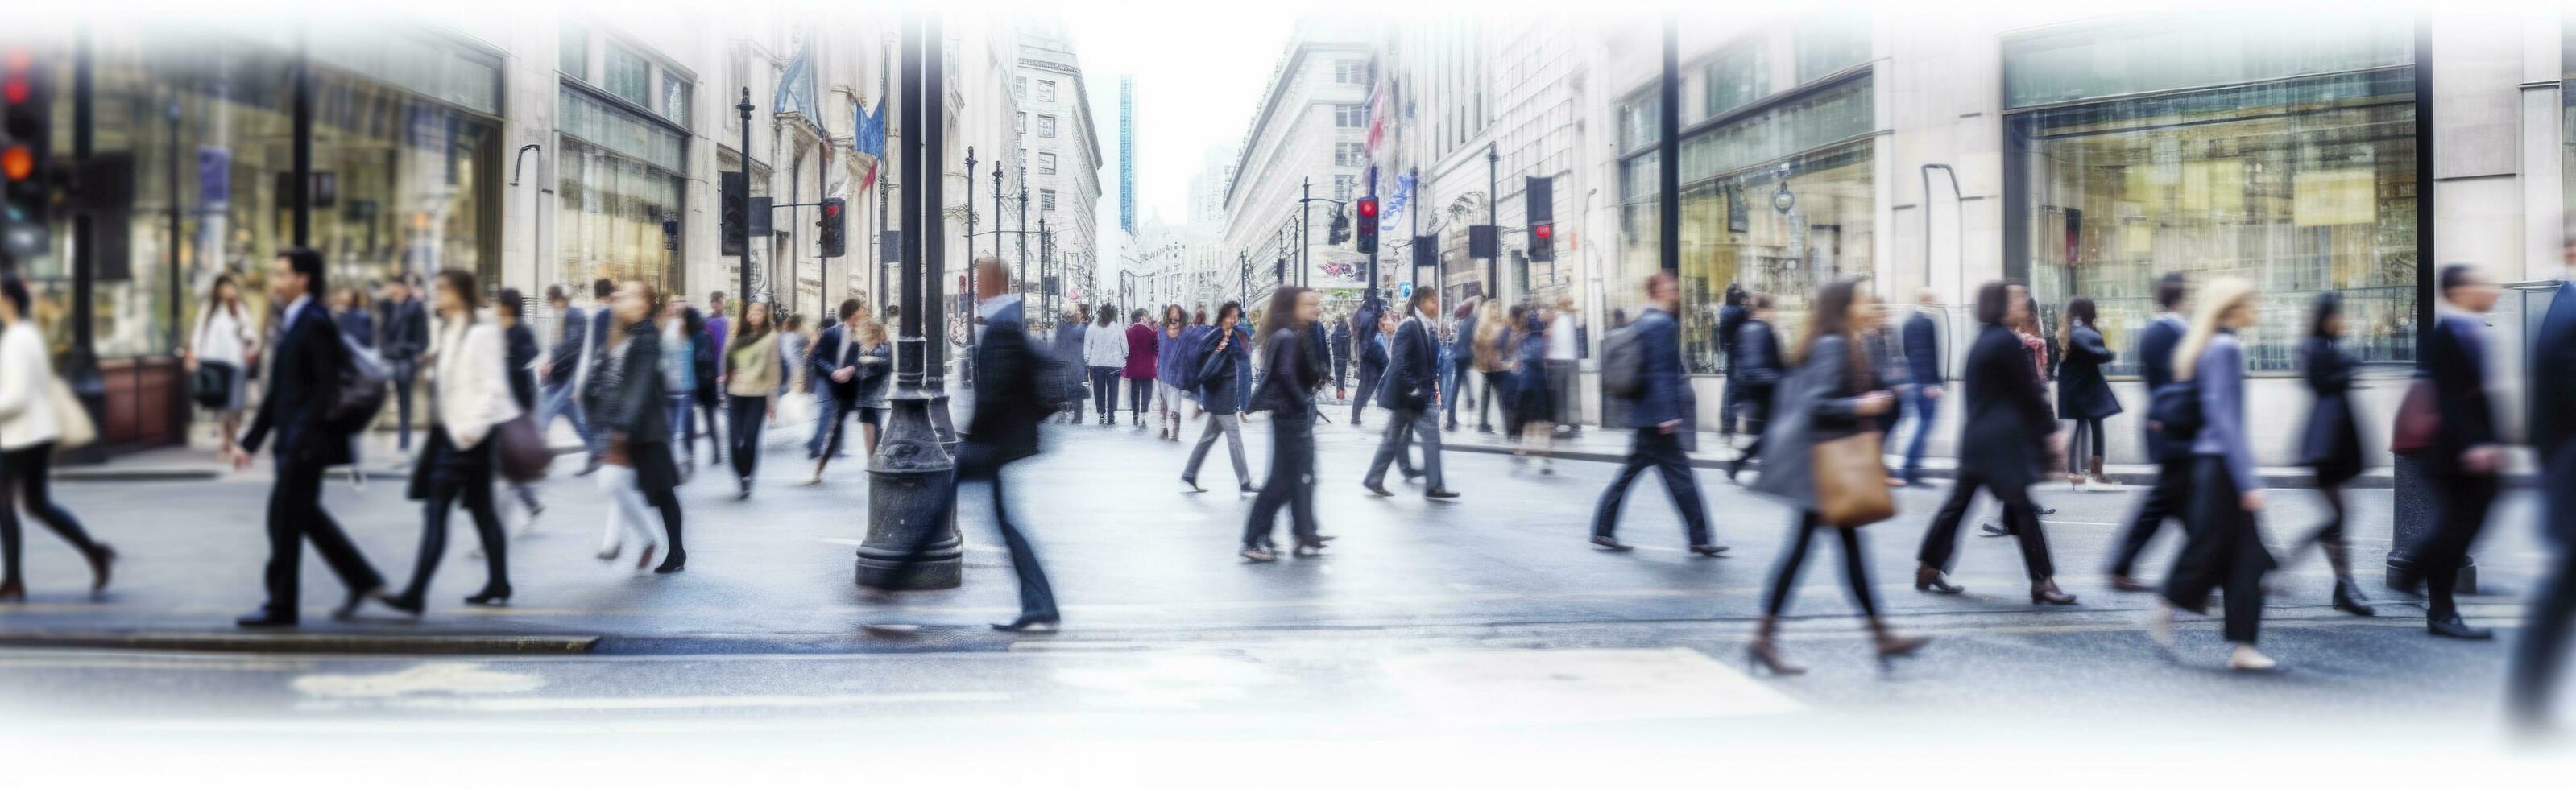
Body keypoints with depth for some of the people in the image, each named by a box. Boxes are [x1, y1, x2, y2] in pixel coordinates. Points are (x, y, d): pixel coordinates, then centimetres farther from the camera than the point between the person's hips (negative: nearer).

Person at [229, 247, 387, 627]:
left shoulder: (316, 323, -14)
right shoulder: (289, 323, 14)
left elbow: (328, 386, -19)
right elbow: (277, 392, 17)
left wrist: (299, 440, -21)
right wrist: (250, 442, 15)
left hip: (307, 441, -9)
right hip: (292, 441, 9)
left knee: (284, 517, -2)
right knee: (305, 515, 15)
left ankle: (281, 607, 8)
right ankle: (363, 580, 23)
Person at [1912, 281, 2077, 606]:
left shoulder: (1981, 342, 13)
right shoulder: (2006, 341, -13)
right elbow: (2029, 390, -11)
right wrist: (2050, 429, -4)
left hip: (1977, 436, 9)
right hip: (2004, 439, -9)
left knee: (1959, 501, 13)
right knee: (2022, 508, -5)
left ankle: (1929, 567, 17)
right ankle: (2042, 582, -1)